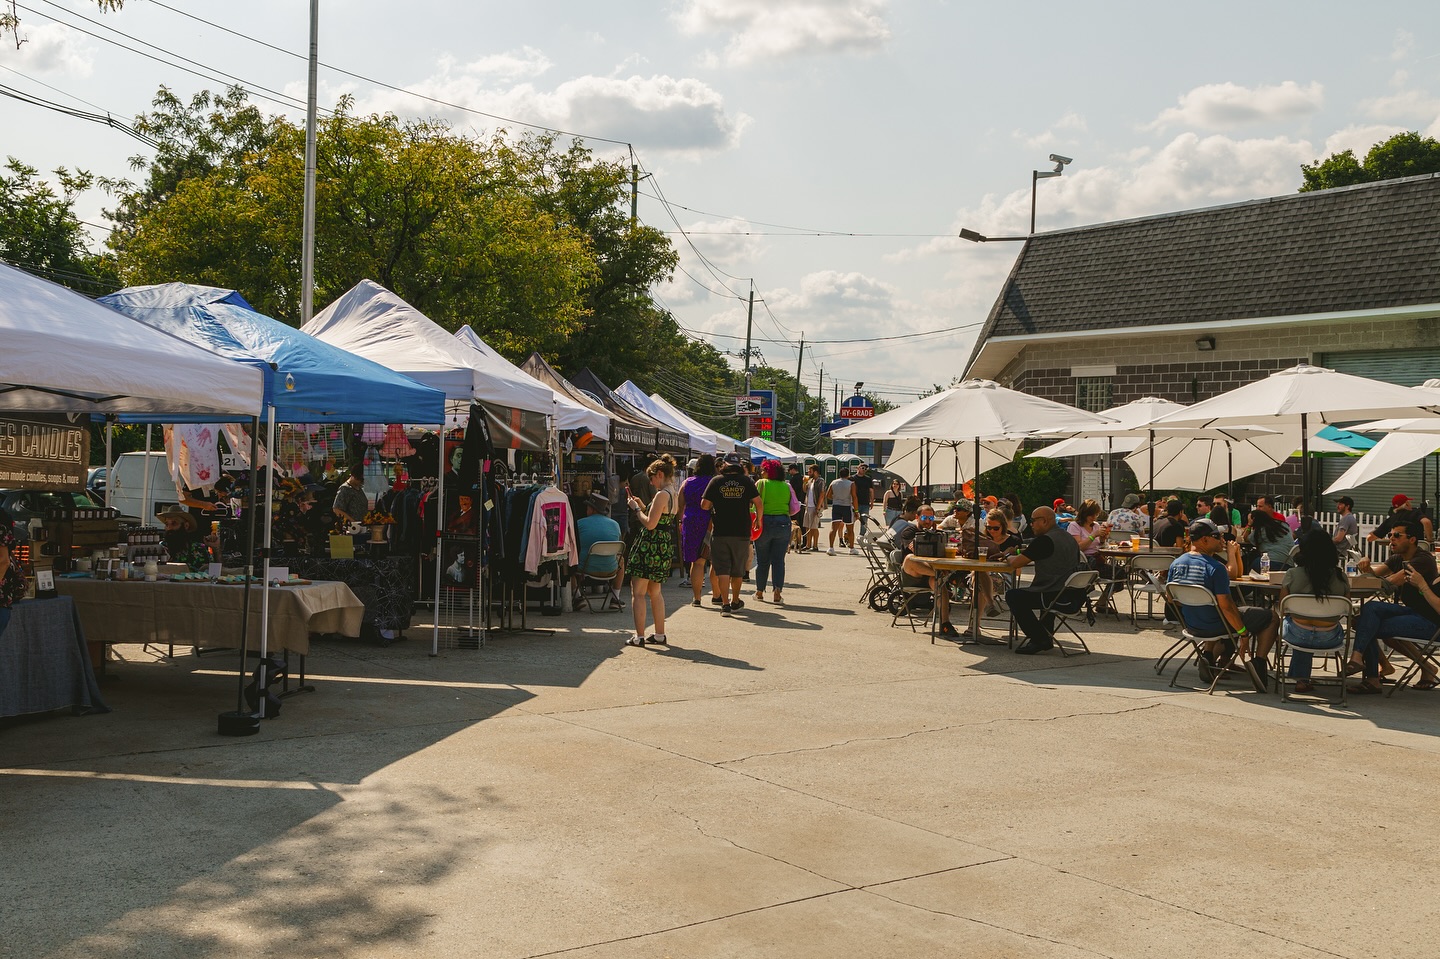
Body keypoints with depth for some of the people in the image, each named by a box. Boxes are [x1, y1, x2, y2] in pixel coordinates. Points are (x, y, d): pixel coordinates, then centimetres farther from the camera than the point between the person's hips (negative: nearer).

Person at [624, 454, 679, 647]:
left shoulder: (661, 495, -17)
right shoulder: (673, 495, 13)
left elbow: (650, 524, -21)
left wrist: (636, 508, -8)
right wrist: (642, 506, 15)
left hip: (651, 547, -10)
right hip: (665, 547, 10)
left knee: (638, 592, -3)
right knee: (655, 592, 18)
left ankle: (639, 636, -4)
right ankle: (660, 635, 20)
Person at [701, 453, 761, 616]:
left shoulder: (716, 481, -2)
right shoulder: (746, 481, 1)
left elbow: (704, 504, -4)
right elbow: (758, 502, -2)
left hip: (720, 531, -1)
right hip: (742, 531, 1)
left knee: (723, 569, 0)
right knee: (738, 570, 15)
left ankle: (725, 604, -10)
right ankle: (735, 602, 28)